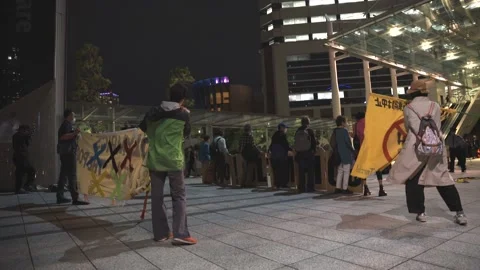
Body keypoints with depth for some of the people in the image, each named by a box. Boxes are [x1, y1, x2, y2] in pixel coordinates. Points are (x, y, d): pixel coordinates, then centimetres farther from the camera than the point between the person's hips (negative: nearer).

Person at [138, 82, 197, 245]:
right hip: (174, 160, -4)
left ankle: (160, 233, 15)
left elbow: (142, 128, 22)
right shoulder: (184, 114, -3)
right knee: (179, 196, 2)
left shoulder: (154, 111, 8)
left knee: (157, 197, 10)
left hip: (155, 160, 4)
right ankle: (180, 234, -5)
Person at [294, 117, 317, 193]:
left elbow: (296, 142, 8)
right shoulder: (310, 131, -8)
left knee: (301, 172, 9)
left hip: (299, 153, 4)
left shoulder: (298, 131, 4)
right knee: (310, 171, 3)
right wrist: (314, 150, 8)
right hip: (309, 153, -4)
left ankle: (301, 188, 11)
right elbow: (314, 142, -6)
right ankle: (310, 187, 1)